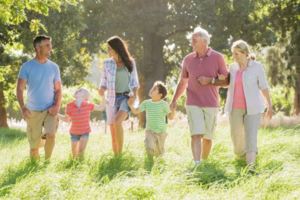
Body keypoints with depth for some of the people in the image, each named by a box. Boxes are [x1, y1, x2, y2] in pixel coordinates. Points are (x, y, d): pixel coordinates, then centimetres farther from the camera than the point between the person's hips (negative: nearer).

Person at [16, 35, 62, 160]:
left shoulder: (54, 67, 3)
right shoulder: (27, 67, -4)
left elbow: (58, 89, 7)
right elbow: (20, 89, -6)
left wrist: (57, 106, -10)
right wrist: (23, 108, -20)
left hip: (50, 110, 1)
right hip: (33, 111, -1)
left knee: (51, 135, -23)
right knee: (34, 146, 3)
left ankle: (47, 161, -5)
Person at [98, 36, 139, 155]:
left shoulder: (130, 62, 1)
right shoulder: (107, 63, 3)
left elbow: (134, 82, 8)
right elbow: (104, 82, 8)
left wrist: (134, 95, -10)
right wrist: (101, 90, -15)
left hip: (126, 98, -3)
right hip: (112, 99, 3)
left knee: (117, 122, -28)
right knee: (113, 132, 0)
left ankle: (120, 154, -19)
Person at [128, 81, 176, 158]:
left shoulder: (164, 104, -9)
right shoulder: (146, 103, -2)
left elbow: (170, 117, -7)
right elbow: (136, 111, 3)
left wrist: (173, 110, -25)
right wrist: (131, 106, -15)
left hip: (161, 132, -1)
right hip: (150, 131, 1)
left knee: (159, 153, 8)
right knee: (150, 149, -23)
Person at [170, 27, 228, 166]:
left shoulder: (217, 58, -1)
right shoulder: (188, 59, 7)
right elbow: (183, 82, 17)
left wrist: (210, 80, -13)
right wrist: (174, 100, 8)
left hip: (211, 104, 0)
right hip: (193, 103, 1)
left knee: (207, 137, 7)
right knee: (196, 134, -13)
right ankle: (197, 165, -19)